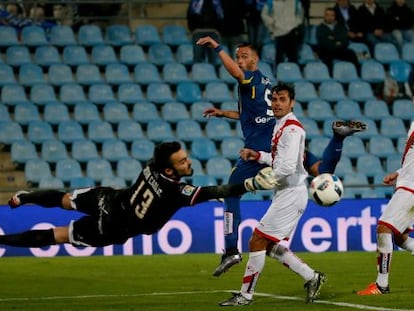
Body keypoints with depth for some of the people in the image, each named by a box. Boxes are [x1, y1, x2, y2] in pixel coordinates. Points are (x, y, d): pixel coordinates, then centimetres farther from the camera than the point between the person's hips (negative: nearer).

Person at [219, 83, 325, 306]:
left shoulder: (292, 128, -15)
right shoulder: (281, 126, 14)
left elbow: (288, 166, -23)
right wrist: (258, 156, 11)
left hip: (291, 194, -10)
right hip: (285, 194, 10)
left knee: (257, 241, -8)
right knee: (272, 247, 13)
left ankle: (246, 294, -1)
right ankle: (312, 278, 19)